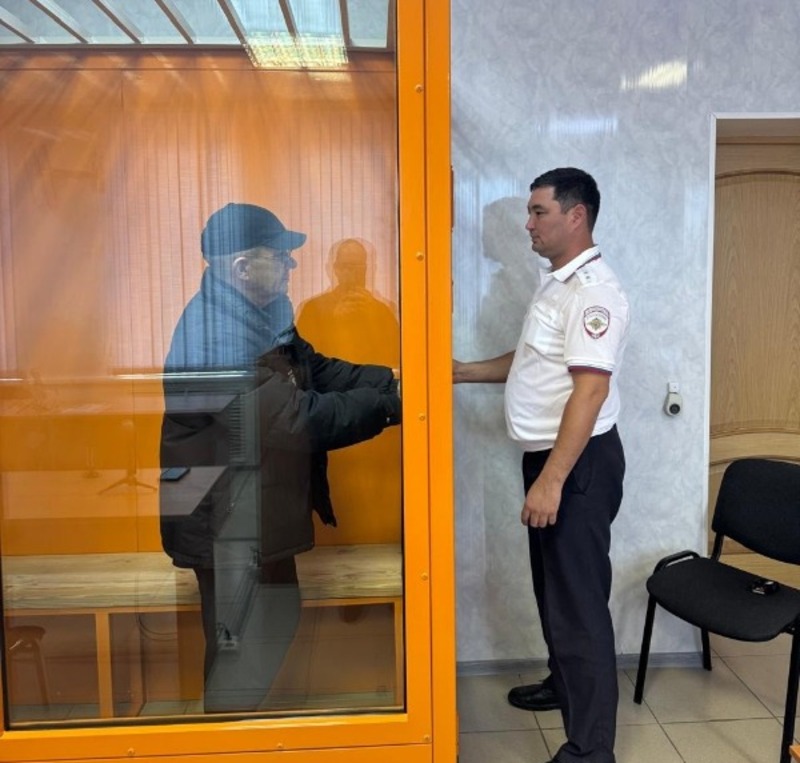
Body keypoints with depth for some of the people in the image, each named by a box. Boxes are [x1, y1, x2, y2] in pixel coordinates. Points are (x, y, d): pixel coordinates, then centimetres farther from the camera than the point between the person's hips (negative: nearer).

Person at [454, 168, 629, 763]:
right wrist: (466, 372, 19)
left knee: (579, 597, -3)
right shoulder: (557, 284, 13)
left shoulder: (594, 290, -19)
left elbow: (590, 389, -26)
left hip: (579, 463, -10)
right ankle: (564, 682, 41)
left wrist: (551, 480, -29)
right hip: (549, 456, 10)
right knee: (553, 586, 22)